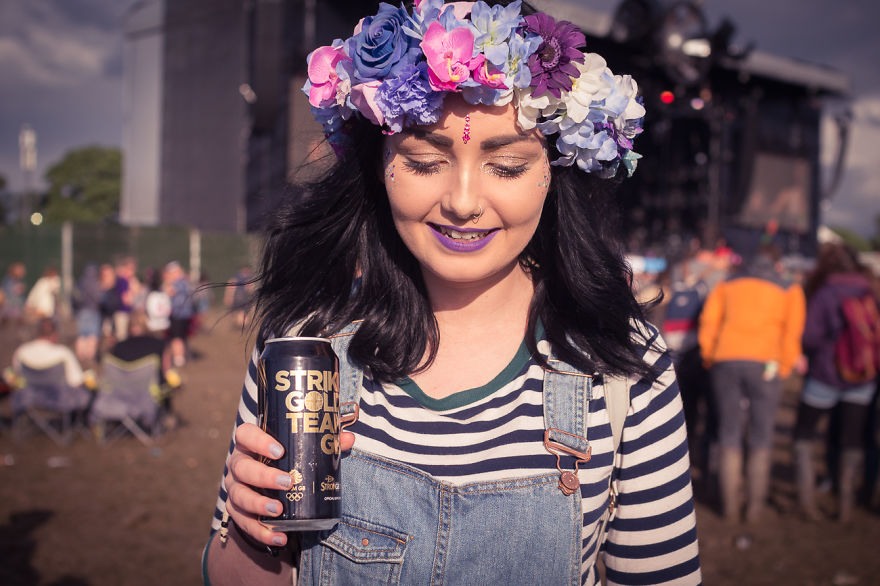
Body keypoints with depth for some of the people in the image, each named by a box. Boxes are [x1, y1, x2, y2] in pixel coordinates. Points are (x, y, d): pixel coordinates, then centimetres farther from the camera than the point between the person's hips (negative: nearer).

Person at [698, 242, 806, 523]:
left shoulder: (727, 284, 15)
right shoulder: (790, 289, 11)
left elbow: (708, 322, 7)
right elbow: (793, 332, 0)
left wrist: (710, 361, 13)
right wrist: (784, 368, 6)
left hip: (725, 360, 2)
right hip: (765, 363, -1)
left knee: (729, 436, 10)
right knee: (761, 439, 9)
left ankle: (730, 506, 12)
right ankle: (756, 506, 11)